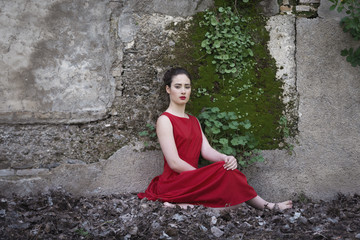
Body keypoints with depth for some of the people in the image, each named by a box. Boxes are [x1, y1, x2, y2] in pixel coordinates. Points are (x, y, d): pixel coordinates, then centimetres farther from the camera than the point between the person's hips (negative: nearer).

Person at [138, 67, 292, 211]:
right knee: (224, 172, -24)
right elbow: (174, 163, -14)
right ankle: (266, 206, -11)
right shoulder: (165, 120, -5)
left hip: (191, 183, 7)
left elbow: (206, 150, 5)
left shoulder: (193, 121, 20)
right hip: (174, 184, -7)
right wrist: (204, 176, -13)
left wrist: (225, 158, -16)